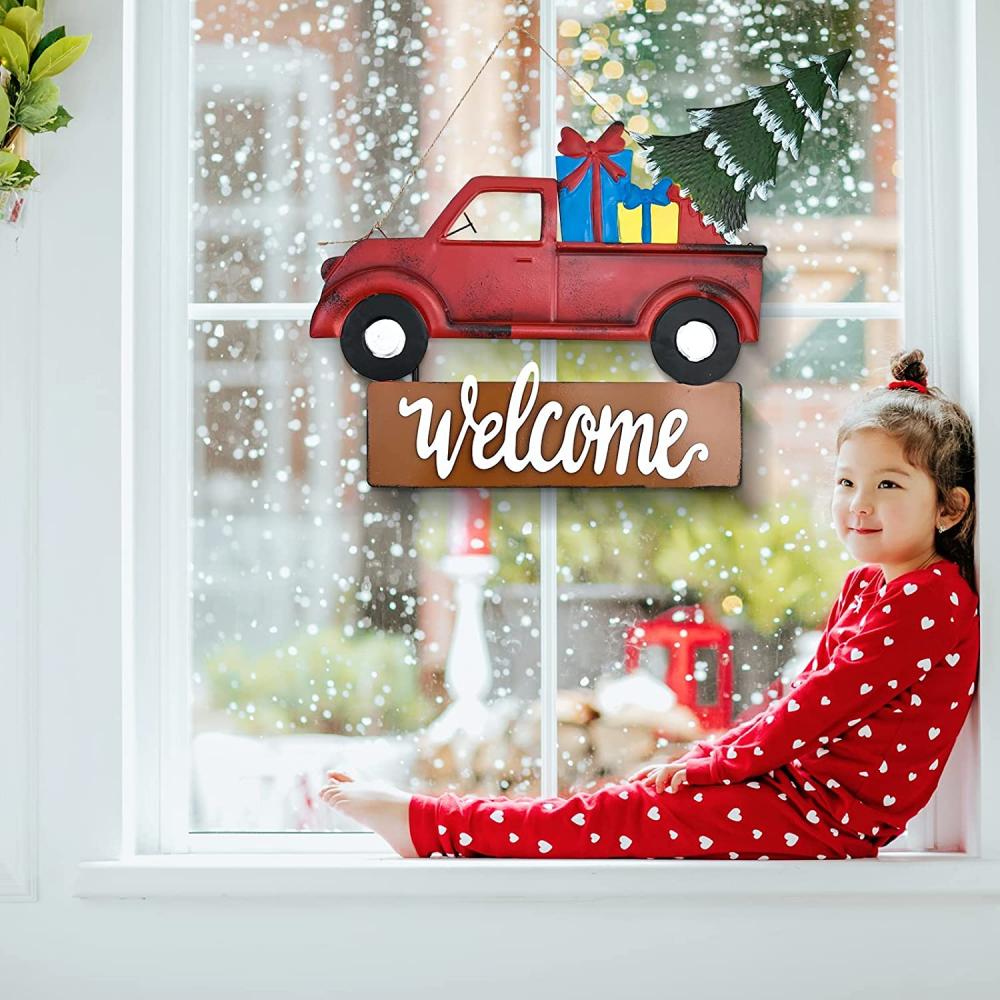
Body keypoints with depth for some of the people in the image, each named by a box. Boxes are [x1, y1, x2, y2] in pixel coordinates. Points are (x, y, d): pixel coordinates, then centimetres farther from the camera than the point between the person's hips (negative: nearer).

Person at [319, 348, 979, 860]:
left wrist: (705, 765, -13)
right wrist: (709, 755, 6)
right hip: (803, 777, 9)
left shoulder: (928, 598, -17)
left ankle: (427, 826, -3)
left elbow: (820, 708, -20)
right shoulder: (865, 584, 15)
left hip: (834, 817, -9)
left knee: (624, 816, -8)